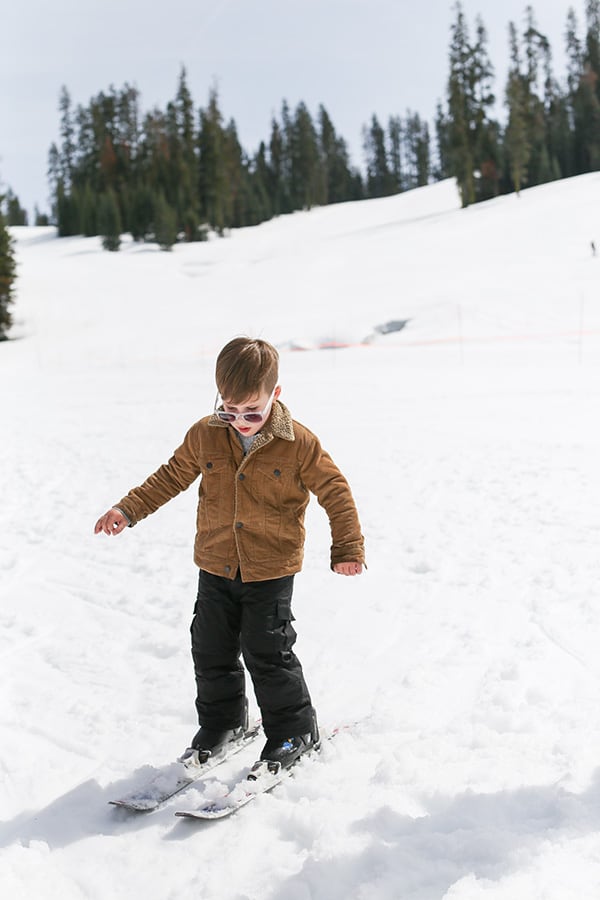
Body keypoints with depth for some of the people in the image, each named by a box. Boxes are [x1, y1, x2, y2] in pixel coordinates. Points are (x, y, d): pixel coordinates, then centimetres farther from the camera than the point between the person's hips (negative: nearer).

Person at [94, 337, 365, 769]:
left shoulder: (298, 443, -13)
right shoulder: (204, 435, -4)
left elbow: (335, 491, -5)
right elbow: (171, 476, 9)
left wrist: (348, 547, -7)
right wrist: (128, 510, 4)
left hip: (271, 572, -4)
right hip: (216, 567, 4)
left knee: (268, 653, 0)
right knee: (211, 651, 13)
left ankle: (293, 730, 20)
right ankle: (221, 722, 35)